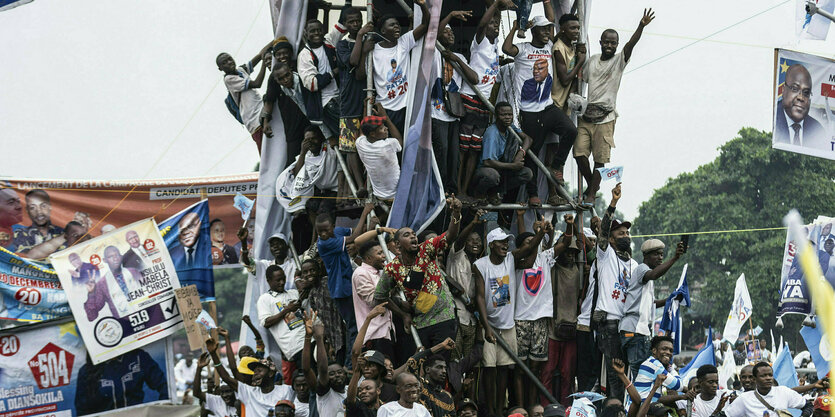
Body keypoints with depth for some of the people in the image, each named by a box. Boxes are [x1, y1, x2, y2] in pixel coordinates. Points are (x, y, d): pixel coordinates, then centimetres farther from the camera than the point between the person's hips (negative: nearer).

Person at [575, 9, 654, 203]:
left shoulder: (619, 60, -1)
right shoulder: (593, 60, 12)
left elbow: (631, 44, -17)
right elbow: (582, 78, 25)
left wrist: (641, 26, -32)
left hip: (605, 118, -4)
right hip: (586, 115, 4)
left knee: (600, 159, -2)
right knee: (579, 153, -1)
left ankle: (592, 194, 8)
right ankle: (591, 184, 21)